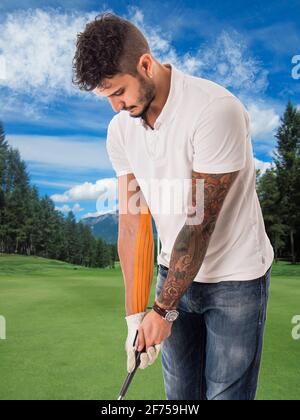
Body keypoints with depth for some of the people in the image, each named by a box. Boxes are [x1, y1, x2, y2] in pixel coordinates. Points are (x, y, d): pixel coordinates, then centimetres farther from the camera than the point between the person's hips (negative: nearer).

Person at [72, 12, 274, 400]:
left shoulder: (215, 110, -24)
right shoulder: (120, 128, -3)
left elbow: (201, 222, -23)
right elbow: (131, 222, -4)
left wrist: (163, 310, -15)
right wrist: (135, 314, -7)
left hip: (235, 277, -5)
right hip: (175, 270, 6)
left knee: (225, 393, 8)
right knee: (179, 394, 17)